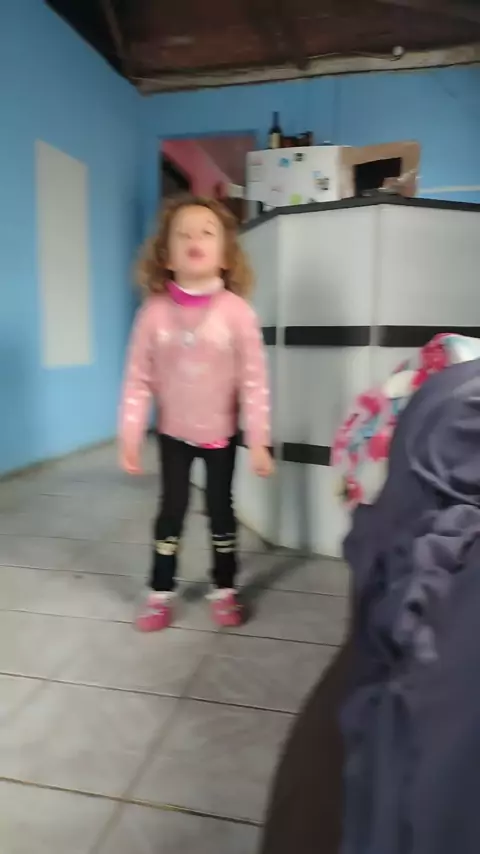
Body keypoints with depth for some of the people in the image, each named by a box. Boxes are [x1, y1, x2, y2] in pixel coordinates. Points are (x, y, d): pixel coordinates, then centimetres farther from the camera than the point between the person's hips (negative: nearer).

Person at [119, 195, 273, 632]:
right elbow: (138, 379, -6)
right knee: (171, 509, 10)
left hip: (222, 433, -1)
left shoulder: (237, 311, -14)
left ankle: (224, 589, 30)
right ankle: (161, 593, 27)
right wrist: (129, 437, -6)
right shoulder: (155, 311, -10)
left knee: (221, 509, 12)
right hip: (173, 433, 1)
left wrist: (259, 441, -12)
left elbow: (254, 381, -12)